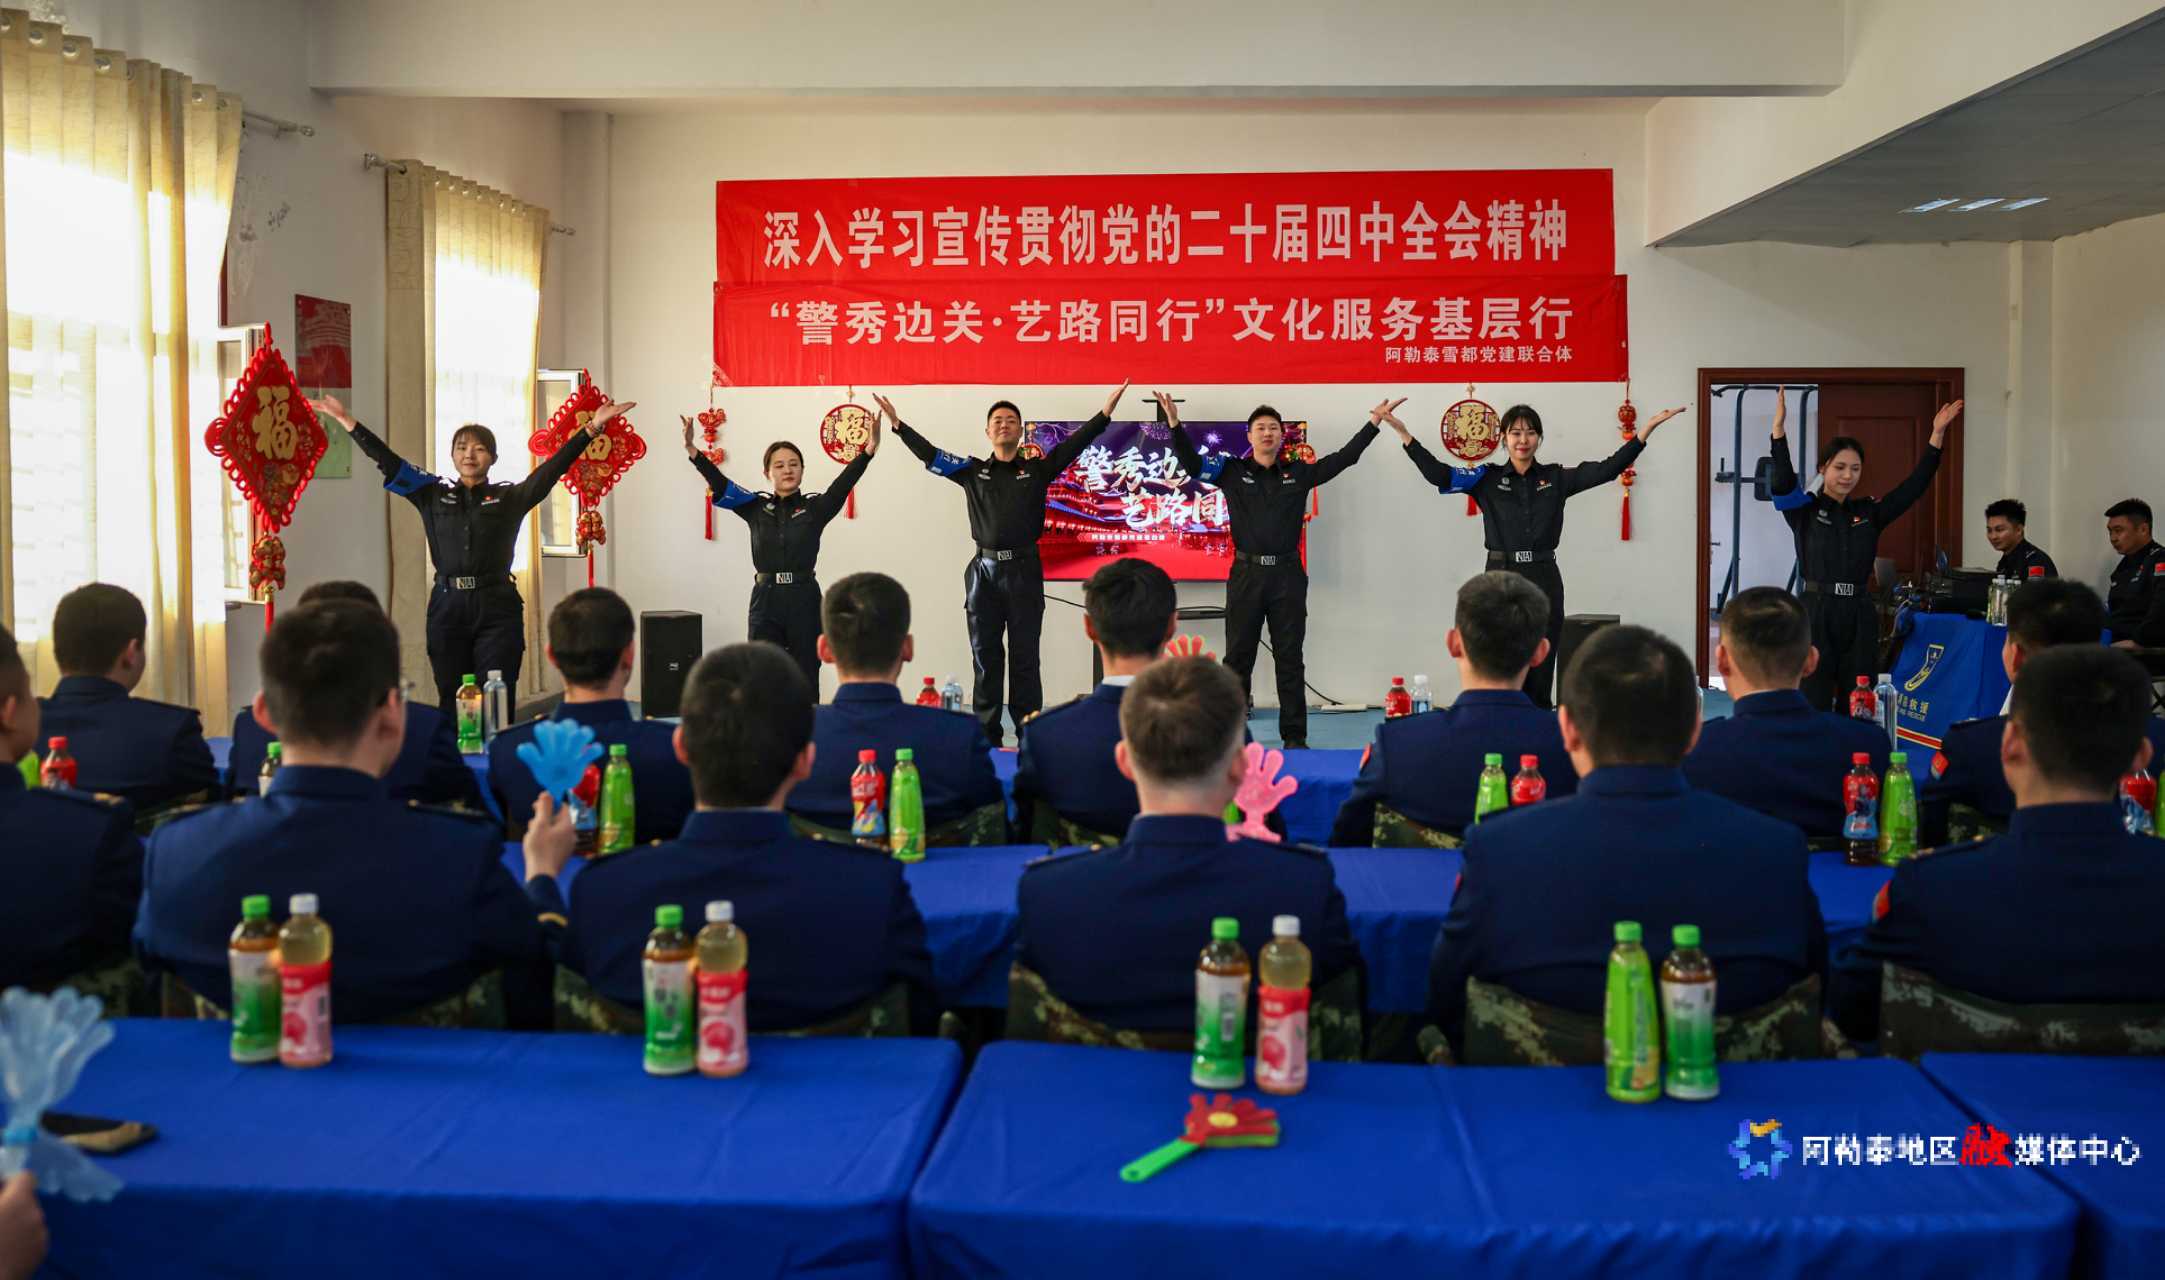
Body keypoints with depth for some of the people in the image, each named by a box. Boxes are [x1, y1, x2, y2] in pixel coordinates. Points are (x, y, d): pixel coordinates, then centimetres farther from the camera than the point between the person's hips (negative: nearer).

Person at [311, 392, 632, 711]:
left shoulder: (510, 497, 6)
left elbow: (553, 467, -4)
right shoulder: (433, 495, 11)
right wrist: (347, 421, 1)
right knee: (450, 703, 8)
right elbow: (388, 462, 7)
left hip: (497, 609, -2)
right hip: (447, 607, 2)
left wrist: (592, 428, -14)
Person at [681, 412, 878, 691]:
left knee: (805, 682, 5)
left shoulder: (815, 508, 1)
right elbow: (719, 483, -5)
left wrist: (870, 449, -30)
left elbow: (845, 483, -13)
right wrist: (692, 451, -21)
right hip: (765, 601, 1)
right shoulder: (755, 508, 6)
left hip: (804, 601, -1)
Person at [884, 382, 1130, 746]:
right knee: (985, 656, 5)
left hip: (1024, 570, -2)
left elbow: (1075, 444, -2)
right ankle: (987, 736, 11)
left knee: (1024, 657, 2)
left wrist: (1105, 412, -13)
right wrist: (899, 425, -3)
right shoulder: (973, 471, 11)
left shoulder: (1037, 470, 6)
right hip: (984, 570, 2)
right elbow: (929, 454, 5)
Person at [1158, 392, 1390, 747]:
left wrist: (1374, 422, 2)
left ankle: (1294, 736, 11)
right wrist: (1175, 424, -15)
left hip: (1287, 574, 1)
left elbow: (1344, 457, 6)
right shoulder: (1232, 471, 4)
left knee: (1290, 659, 5)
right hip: (1246, 574, -1)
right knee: (1238, 658, 5)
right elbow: (1191, 463, -3)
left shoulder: (1299, 473, 6)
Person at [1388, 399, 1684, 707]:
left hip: (1544, 578, 1)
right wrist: (1404, 434, -15)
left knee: (1541, 671, 6)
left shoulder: (1556, 478, 6)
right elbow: (1437, 474, -6)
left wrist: (1648, 428, -5)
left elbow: (1608, 469, 1)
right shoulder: (1487, 478, 3)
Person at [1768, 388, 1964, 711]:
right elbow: (1783, 481, -17)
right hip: (1816, 614, -4)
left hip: (1860, 616, 4)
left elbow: (1915, 485, 5)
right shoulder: (1804, 510, 1)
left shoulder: (1869, 513, 11)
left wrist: (1937, 434, -2)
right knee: (1813, 706, -5)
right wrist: (1779, 428, -27)